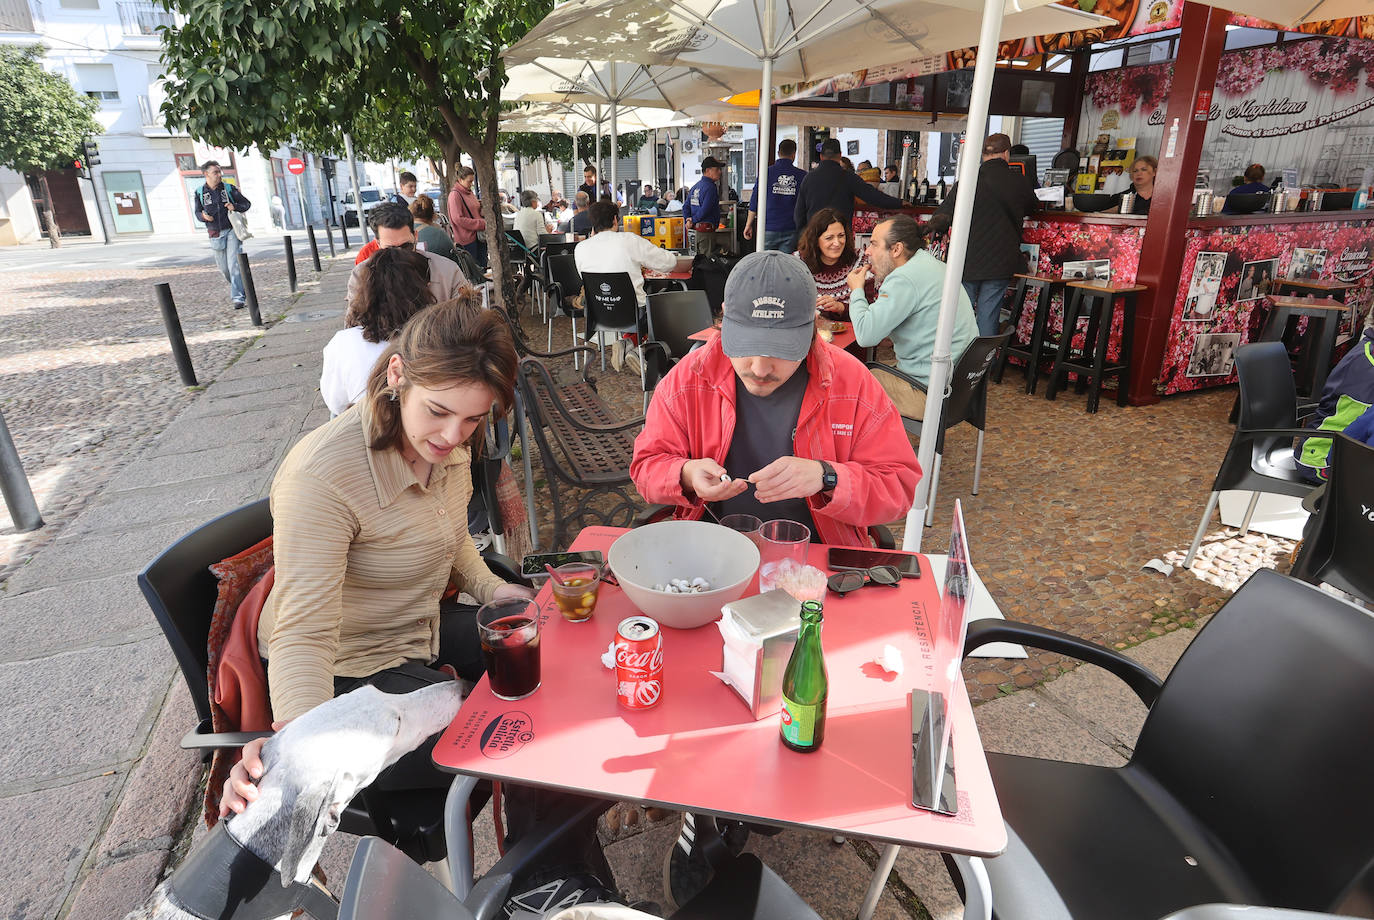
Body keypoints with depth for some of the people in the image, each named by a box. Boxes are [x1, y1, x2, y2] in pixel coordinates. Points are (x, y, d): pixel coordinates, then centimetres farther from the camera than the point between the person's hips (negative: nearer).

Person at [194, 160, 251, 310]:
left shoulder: (229, 188, 1)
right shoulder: (200, 192, 4)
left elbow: (247, 203, 7)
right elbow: (197, 212, 12)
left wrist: (235, 206, -13)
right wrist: (203, 216, -11)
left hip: (232, 231, -2)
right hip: (216, 234, 2)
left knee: (234, 264, -14)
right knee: (224, 268, 7)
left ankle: (238, 297, -15)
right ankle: (240, 288, 31)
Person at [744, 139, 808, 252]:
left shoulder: (767, 173, -2)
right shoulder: (802, 176, 0)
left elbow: (755, 201, 2)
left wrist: (748, 225, 10)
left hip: (769, 229, -1)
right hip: (790, 230, 1)